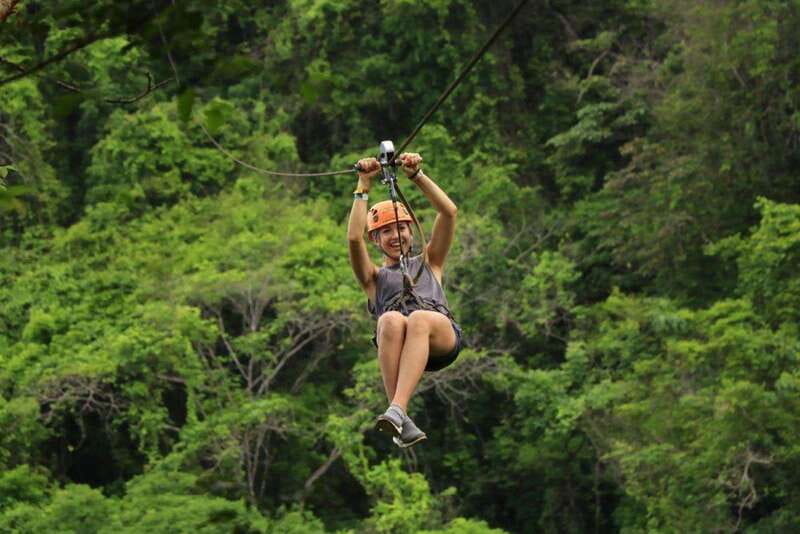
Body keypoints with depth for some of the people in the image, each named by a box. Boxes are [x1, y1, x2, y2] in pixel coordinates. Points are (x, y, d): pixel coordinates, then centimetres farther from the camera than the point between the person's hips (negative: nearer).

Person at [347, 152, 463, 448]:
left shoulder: (428, 264, 37)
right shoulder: (375, 277, 35)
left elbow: (449, 212, 26)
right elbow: (354, 238, 16)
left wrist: (417, 175, 21)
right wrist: (363, 186, 17)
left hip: (441, 336, 0)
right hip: (393, 337, 0)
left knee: (418, 320, -38)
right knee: (391, 320, -38)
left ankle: (397, 410, -55)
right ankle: (402, 423, -47)